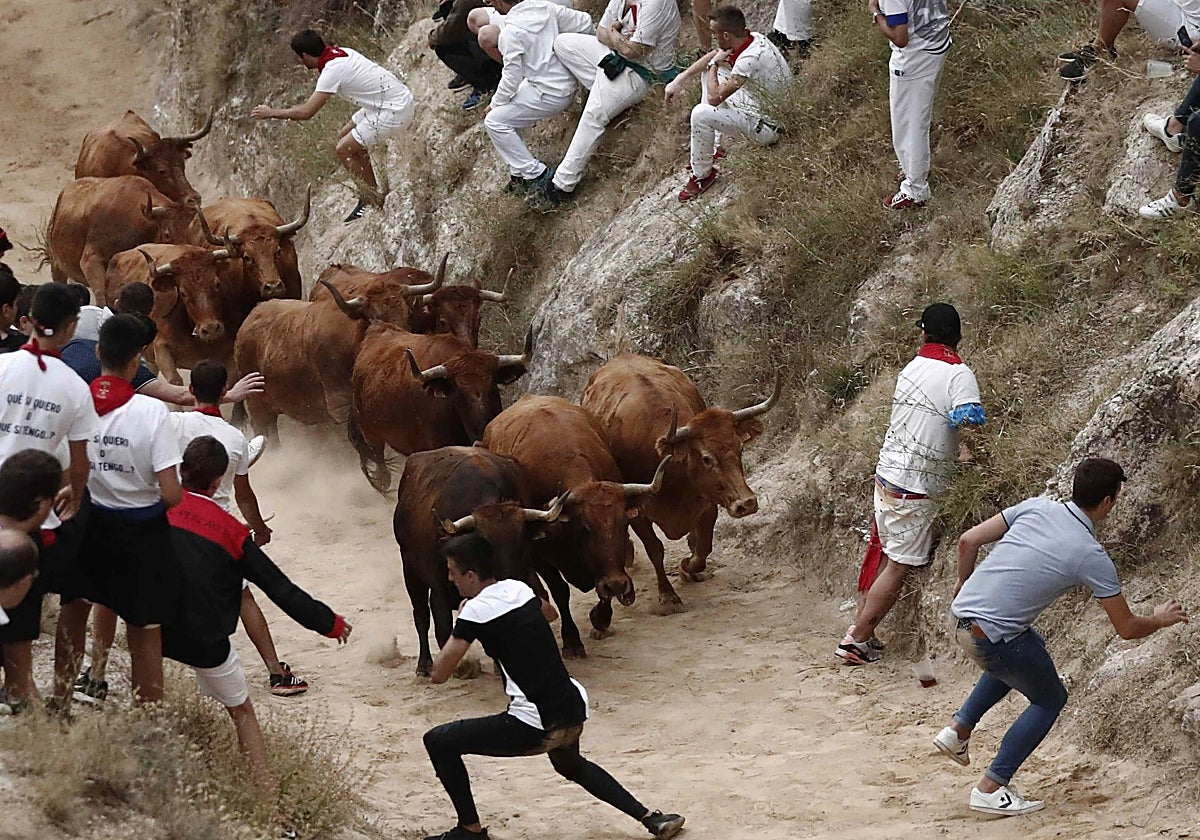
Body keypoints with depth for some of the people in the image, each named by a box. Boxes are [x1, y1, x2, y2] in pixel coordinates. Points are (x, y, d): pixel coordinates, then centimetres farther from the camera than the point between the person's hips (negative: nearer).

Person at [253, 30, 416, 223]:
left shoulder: (333, 70, -20)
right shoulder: (341, 52, 6)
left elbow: (306, 112, -19)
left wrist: (271, 113, -9)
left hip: (393, 109, -10)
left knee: (344, 149, -5)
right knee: (345, 137, 19)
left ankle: (374, 201, 4)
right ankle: (373, 191, 24)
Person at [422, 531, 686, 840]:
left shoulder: (475, 611, -10)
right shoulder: (521, 589, 11)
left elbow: (440, 673, -7)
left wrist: (458, 625, 7)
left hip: (535, 727, -8)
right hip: (574, 712, 8)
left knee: (438, 741, 5)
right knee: (570, 765, 40)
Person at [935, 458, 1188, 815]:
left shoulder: (1036, 507, 4)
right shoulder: (1092, 557, -9)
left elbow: (968, 541, 6)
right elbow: (1126, 628, 0)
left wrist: (966, 584, 25)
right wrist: (1160, 619, 21)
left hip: (961, 614, 6)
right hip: (993, 636, -6)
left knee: (1028, 648, 36)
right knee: (1050, 700, 18)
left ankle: (959, 728, 27)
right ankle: (991, 789, 11)